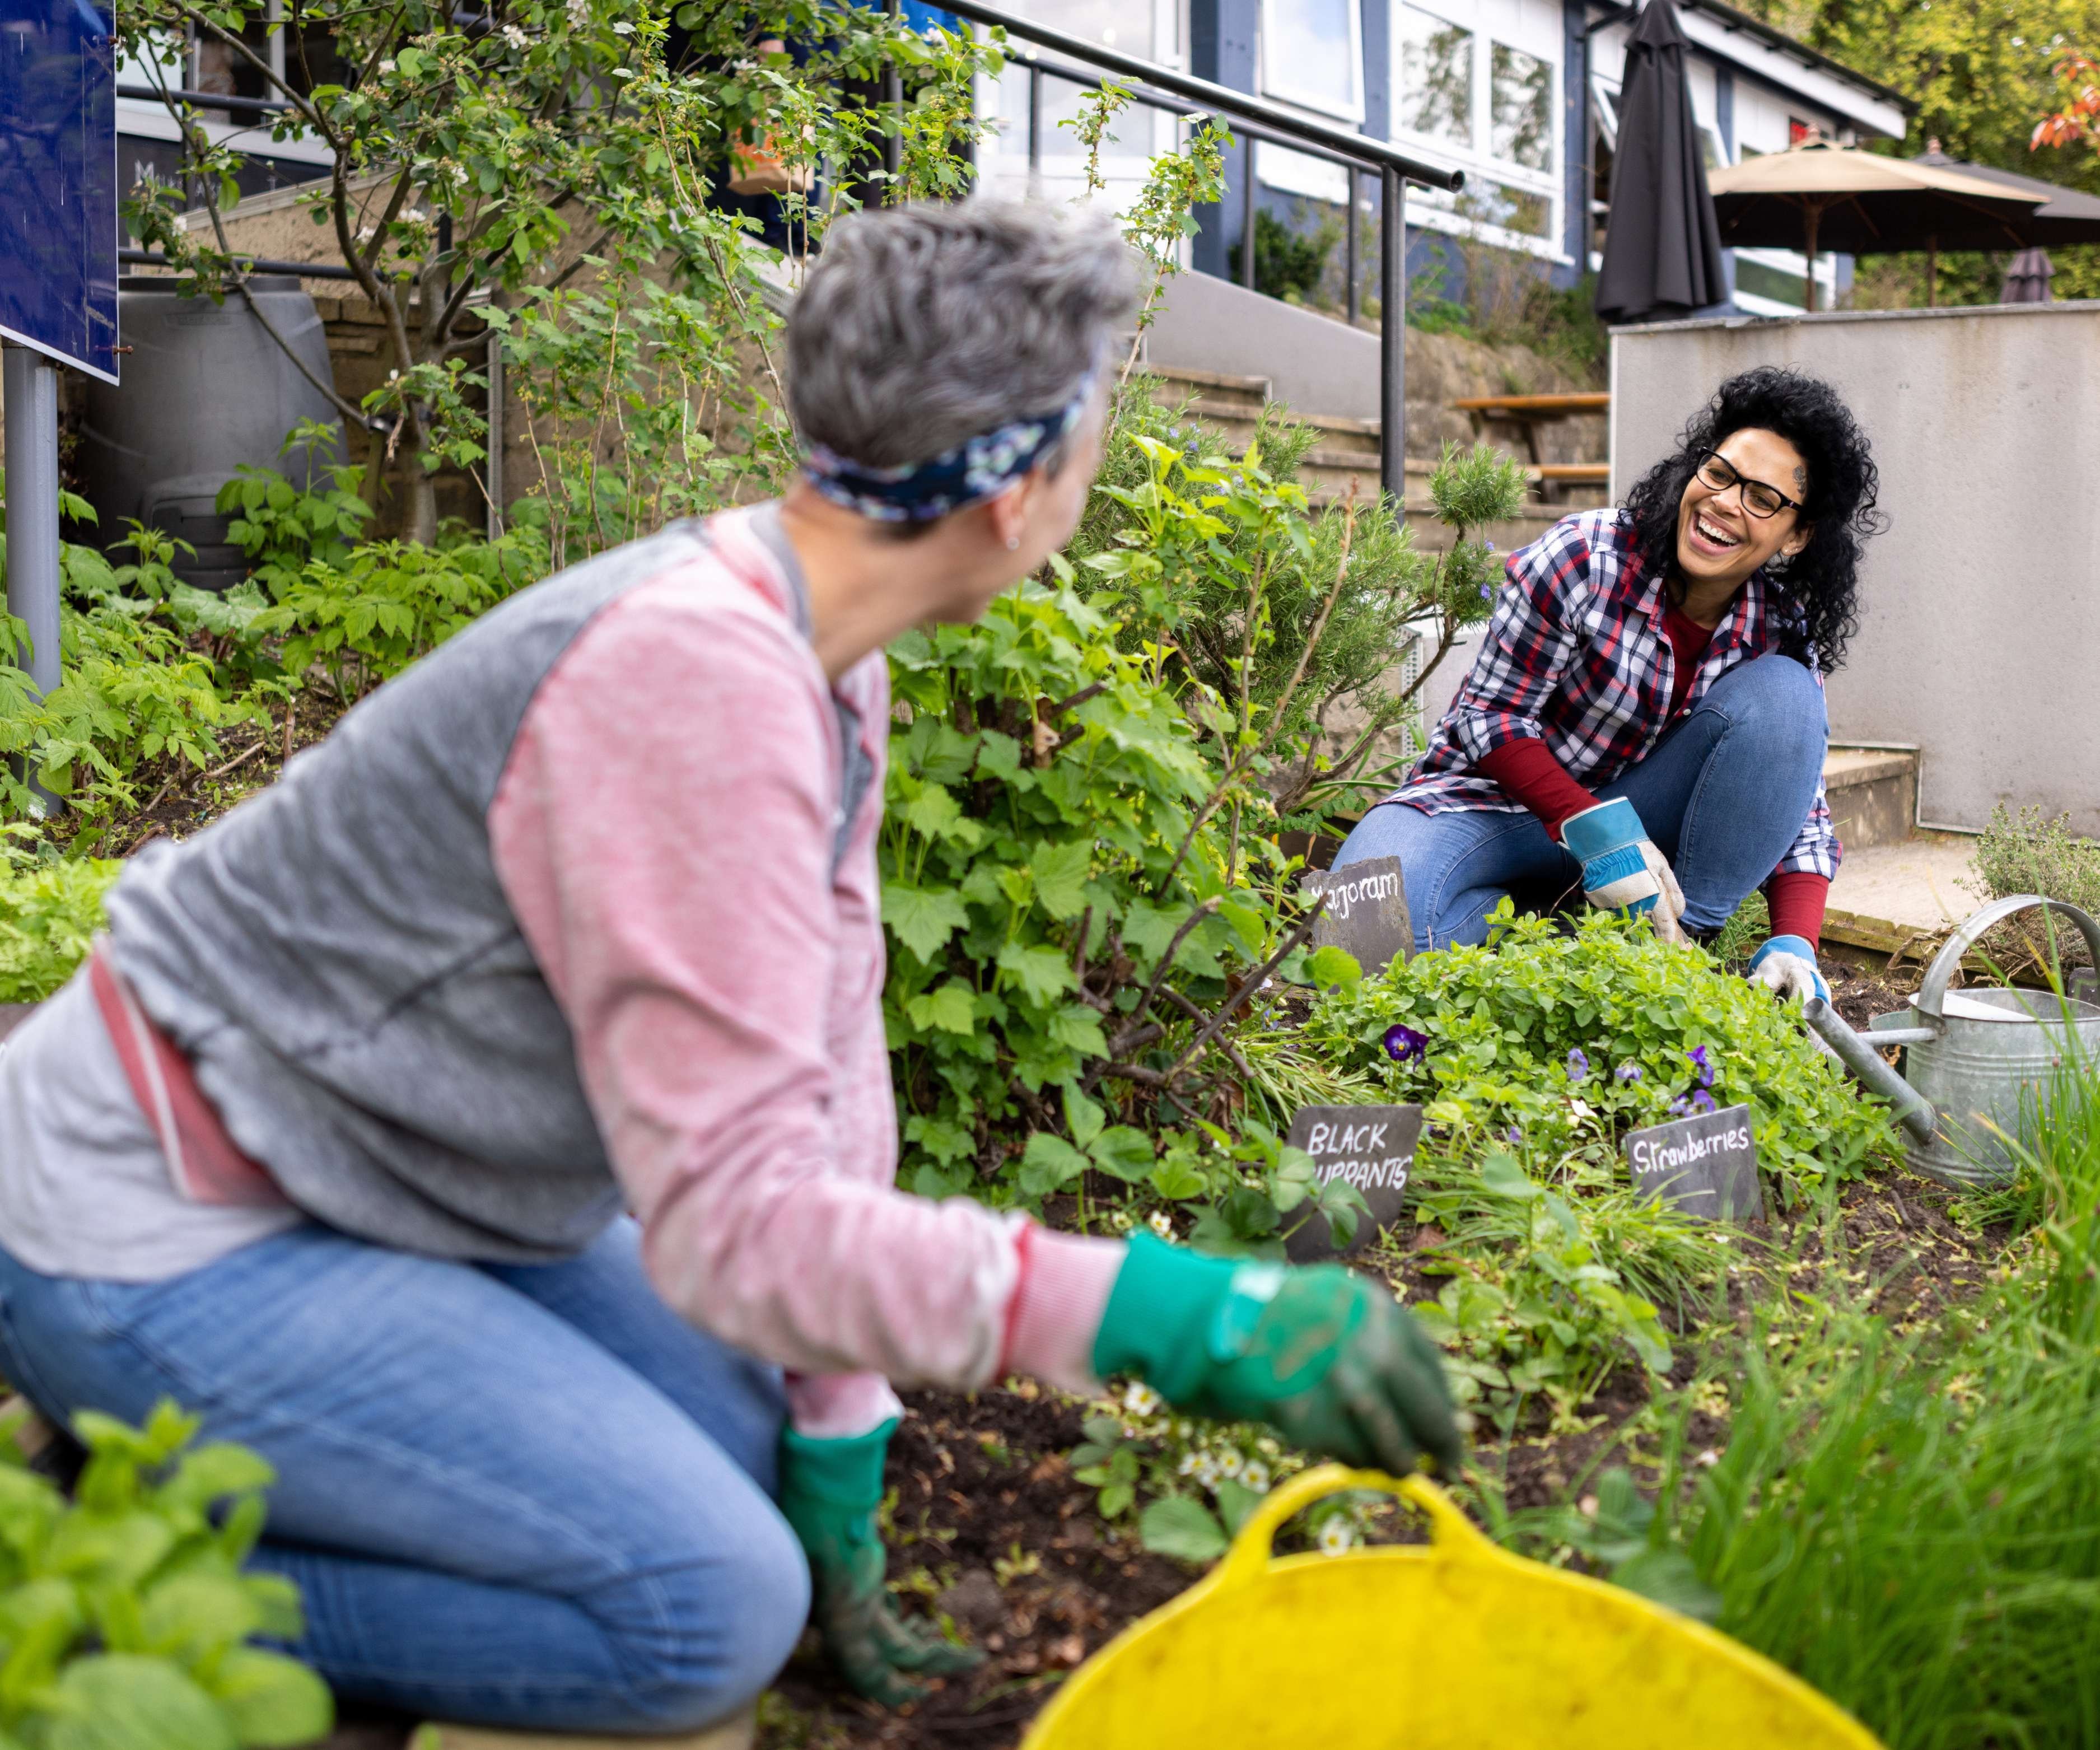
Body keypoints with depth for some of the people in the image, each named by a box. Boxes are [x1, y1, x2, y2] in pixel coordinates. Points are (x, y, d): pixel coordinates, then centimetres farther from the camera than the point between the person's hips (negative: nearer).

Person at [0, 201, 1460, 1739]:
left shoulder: (821, 666, 1)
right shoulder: (696, 682, -31)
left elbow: (828, 1059, 3)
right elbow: (733, 1220, -32)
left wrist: (839, 1487, 7)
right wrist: (1176, 1318, -37)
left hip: (379, 1189, 10)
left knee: (750, 1436, 14)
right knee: (711, 1605, -15)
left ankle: (202, 1468, 17)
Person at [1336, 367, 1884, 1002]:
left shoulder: (1781, 634, -7)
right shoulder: (1584, 557, -20)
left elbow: (1802, 808, -7)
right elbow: (1492, 716, -16)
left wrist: (1794, 944, -24)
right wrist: (1591, 827, -28)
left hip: (1632, 823, 4)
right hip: (1499, 793, -3)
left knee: (1783, 691, -21)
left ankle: (1689, 938, -16)